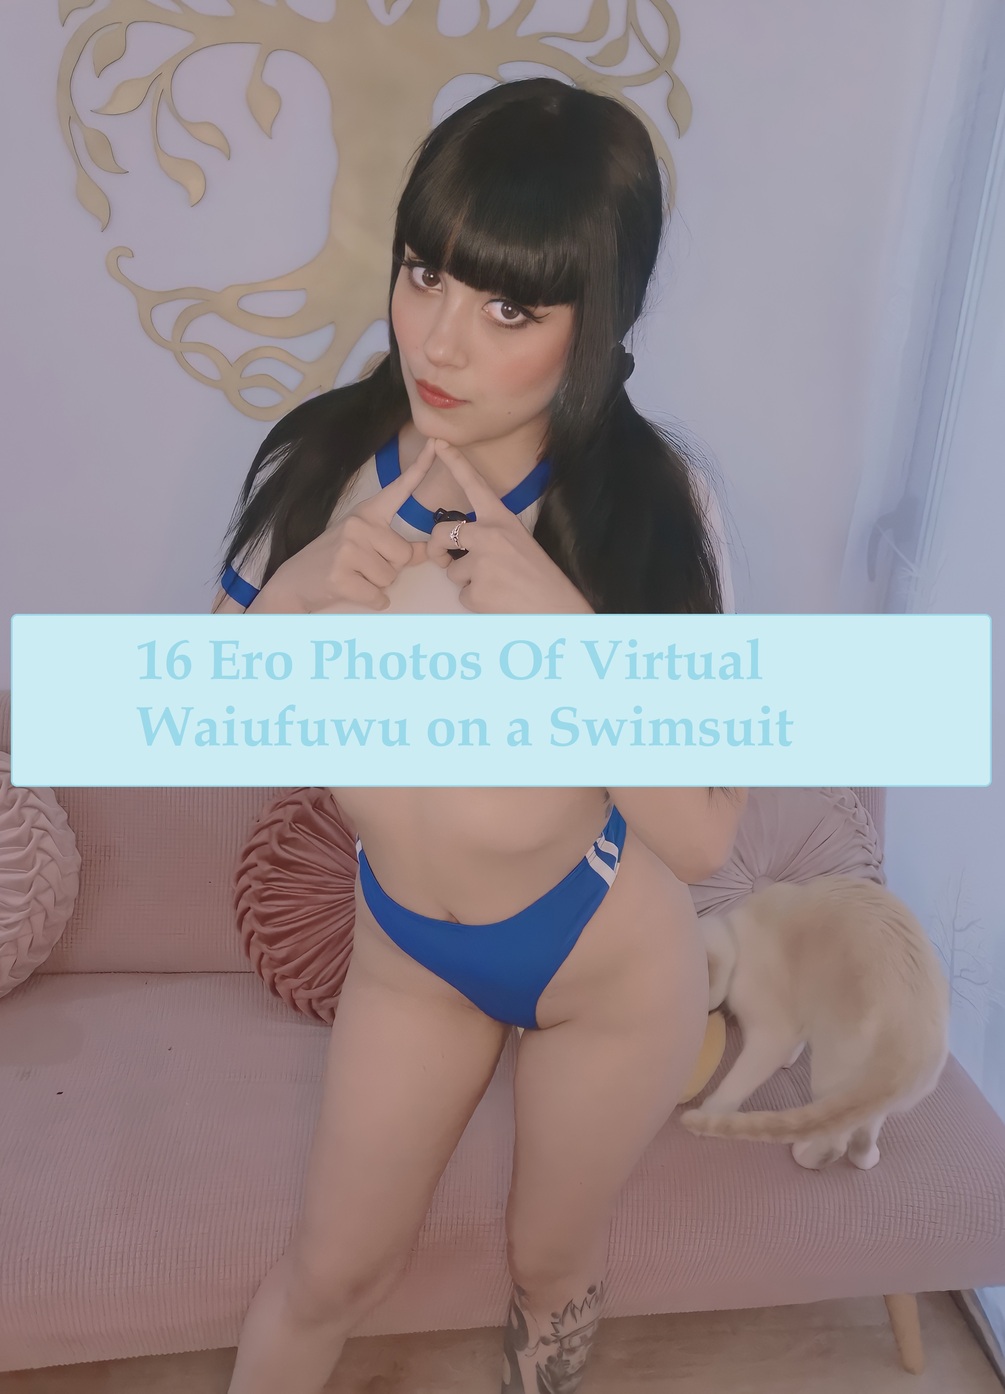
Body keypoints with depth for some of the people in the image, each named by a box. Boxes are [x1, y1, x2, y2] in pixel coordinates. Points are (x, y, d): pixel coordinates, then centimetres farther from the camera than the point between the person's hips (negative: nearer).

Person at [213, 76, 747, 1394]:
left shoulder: (648, 502, -25)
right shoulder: (324, 460, -16)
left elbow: (703, 835, -23)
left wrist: (562, 619, -35)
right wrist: (295, 595, -26)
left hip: (612, 963, -1)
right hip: (405, 949, 2)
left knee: (552, 1261, 26)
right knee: (334, 1268, 22)